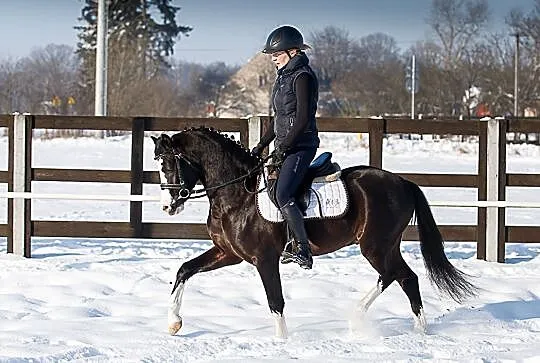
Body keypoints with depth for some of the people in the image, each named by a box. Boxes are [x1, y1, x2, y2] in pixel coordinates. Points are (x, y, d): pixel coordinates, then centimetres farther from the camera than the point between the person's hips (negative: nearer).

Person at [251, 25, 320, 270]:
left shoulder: (302, 77, -12)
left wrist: (283, 147, -18)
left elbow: (303, 118, -19)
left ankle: (302, 249, -20)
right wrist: (261, 145, 17)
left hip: (300, 146, -10)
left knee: (282, 195, -22)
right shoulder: (284, 76, 17)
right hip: (285, 146, 10)